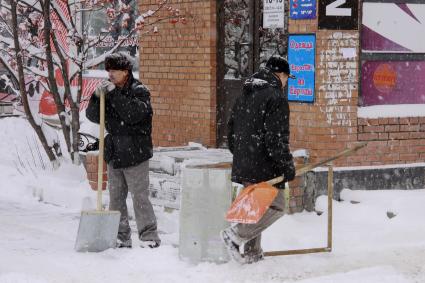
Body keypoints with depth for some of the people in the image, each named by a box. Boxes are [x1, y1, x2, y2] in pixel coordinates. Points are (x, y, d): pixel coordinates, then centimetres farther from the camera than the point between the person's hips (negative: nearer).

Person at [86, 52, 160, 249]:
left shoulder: (139, 91, -7)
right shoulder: (109, 90, 10)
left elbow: (133, 114, -23)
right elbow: (92, 115, 3)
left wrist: (114, 94, -24)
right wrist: (97, 97, -15)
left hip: (135, 155, -6)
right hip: (114, 156, 6)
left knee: (140, 197, -5)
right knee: (116, 198, 10)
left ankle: (149, 236, 1)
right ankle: (121, 238, 19)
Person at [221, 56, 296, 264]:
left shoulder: (245, 96, 15)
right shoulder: (276, 98, -13)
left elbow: (231, 131, 20)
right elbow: (277, 140, -19)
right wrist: (288, 167, -12)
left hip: (243, 165, 9)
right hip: (264, 167, -9)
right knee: (275, 206, -3)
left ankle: (251, 253, 18)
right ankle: (235, 235, -12)